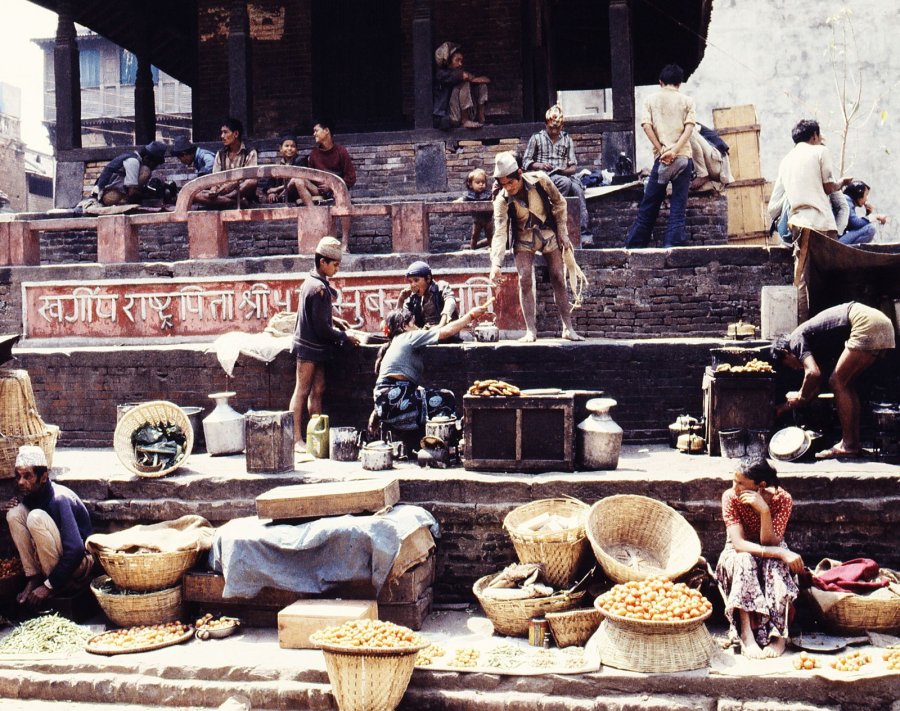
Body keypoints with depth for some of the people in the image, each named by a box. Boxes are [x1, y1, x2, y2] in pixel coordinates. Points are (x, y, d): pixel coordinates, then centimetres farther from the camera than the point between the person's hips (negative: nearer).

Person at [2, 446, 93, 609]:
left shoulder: (60, 498, -23)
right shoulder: (30, 495, 0)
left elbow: (76, 550, -30)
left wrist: (48, 586, -24)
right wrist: (12, 508, -6)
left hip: (78, 563, -7)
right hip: (50, 562, 7)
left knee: (36, 517, -27)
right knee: (15, 513, -6)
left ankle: (57, 588, -14)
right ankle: (33, 578, -5)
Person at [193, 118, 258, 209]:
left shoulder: (250, 153, 3)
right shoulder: (220, 155, 16)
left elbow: (251, 180, -9)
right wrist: (213, 191, -16)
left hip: (241, 193, -4)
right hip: (222, 192, 4)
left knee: (252, 182, -36)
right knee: (195, 194, -25)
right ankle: (238, 202, -34)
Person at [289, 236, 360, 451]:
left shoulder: (312, 282, 9)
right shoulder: (319, 288, -20)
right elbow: (321, 328, -20)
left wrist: (332, 319, 14)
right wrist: (345, 337, -9)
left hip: (313, 347, 10)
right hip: (311, 347, -10)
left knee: (317, 391, 11)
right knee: (302, 392, -5)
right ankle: (297, 439, -1)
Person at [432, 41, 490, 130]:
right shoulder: (441, 74, -5)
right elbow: (464, 76, -23)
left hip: (466, 114, 8)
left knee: (481, 84, 6)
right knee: (464, 84, -21)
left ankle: (481, 119, -6)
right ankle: (465, 121, -21)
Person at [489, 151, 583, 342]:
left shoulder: (540, 180, -23)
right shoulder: (502, 200, -24)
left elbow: (559, 203, -6)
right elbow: (499, 232, -29)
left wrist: (562, 233, -4)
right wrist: (496, 264, -41)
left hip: (548, 233, 1)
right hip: (524, 240, -1)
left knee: (558, 279, 1)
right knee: (525, 281, -13)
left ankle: (568, 328, 10)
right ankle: (530, 331, -5)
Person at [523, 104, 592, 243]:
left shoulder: (567, 139, 17)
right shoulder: (536, 138, 9)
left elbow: (574, 165, 12)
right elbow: (526, 162, 5)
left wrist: (567, 170, -12)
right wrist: (539, 165, -15)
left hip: (564, 175, 3)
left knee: (578, 188, -30)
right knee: (565, 182, -36)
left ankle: (585, 233, -37)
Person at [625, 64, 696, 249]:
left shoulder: (652, 99, 10)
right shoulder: (687, 101, 9)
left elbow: (646, 125, -3)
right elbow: (689, 127, -5)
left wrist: (662, 150, -6)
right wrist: (674, 150, -14)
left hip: (661, 157, 0)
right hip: (683, 157, 0)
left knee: (649, 203, 6)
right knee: (678, 204, 2)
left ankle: (635, 244, 8)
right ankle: (672, 243, -4)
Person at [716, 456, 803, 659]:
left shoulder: (782, 499, -21)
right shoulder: (730, 497, -22)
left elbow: (769, 542, -27)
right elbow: (738, 544, -28)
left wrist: (764, 510, -41)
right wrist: (782, 553, -38)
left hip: (771, 555, 0)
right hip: (738, 555, 0)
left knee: (775, 565, -34)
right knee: (743, 560, -35)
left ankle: (779, 634, -30)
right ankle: (746, 634, -37)